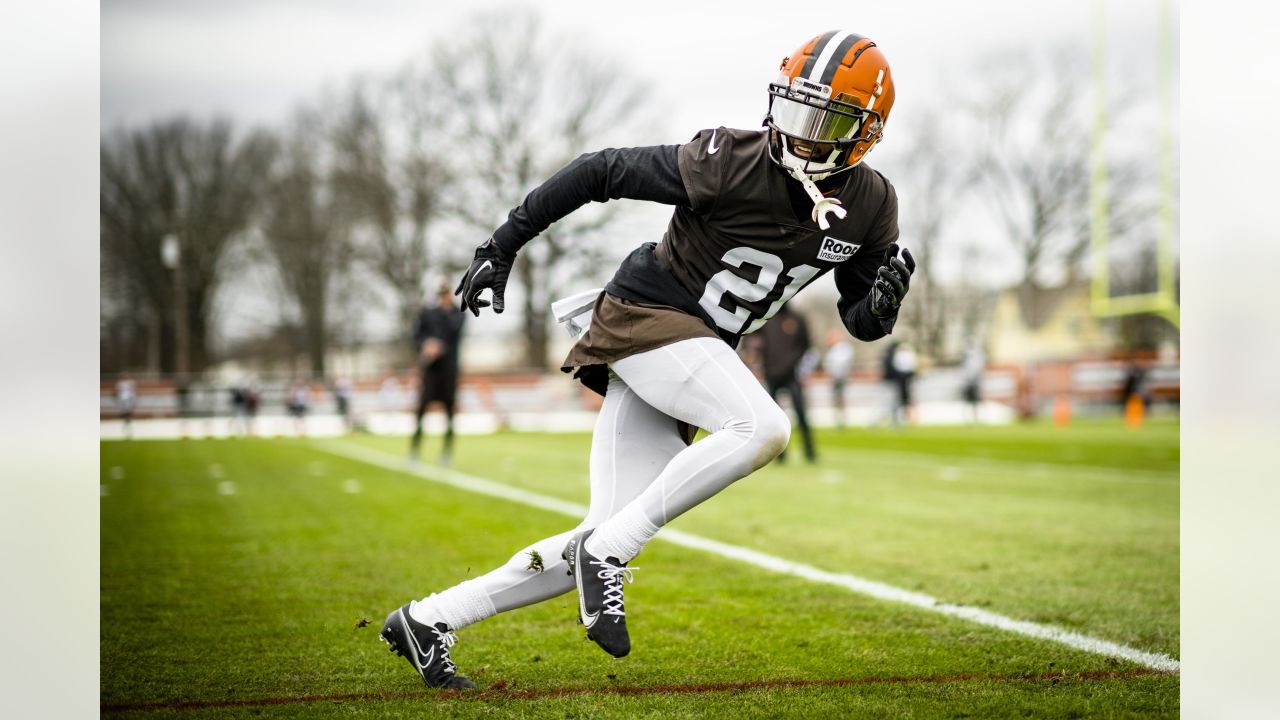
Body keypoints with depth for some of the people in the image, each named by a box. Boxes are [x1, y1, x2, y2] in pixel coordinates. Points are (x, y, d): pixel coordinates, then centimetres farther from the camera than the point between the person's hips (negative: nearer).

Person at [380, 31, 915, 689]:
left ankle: (427, 620, 11)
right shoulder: (730, 163, -19)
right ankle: (607, 552, -19)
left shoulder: (870, 207, -2)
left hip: (696, 351, 7)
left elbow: (860, 322, 8)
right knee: (762, 429, -31)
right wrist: (503, 245, -7)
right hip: (645, 317, -7)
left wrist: (884, 302, -16)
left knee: (611, 538, 1)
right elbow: (601, 171, -9)